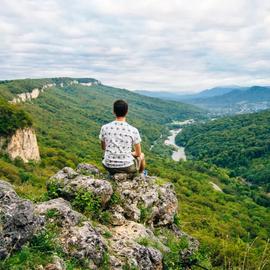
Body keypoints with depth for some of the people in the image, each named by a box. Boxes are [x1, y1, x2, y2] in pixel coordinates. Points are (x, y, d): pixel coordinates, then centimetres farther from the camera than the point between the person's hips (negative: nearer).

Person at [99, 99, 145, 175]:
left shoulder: (104, 128, -7)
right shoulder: (133, 130, -12)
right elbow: (138, 153, -1)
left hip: (109, 167, 2)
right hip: (127, 167, -2)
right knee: (141, 155, 30)